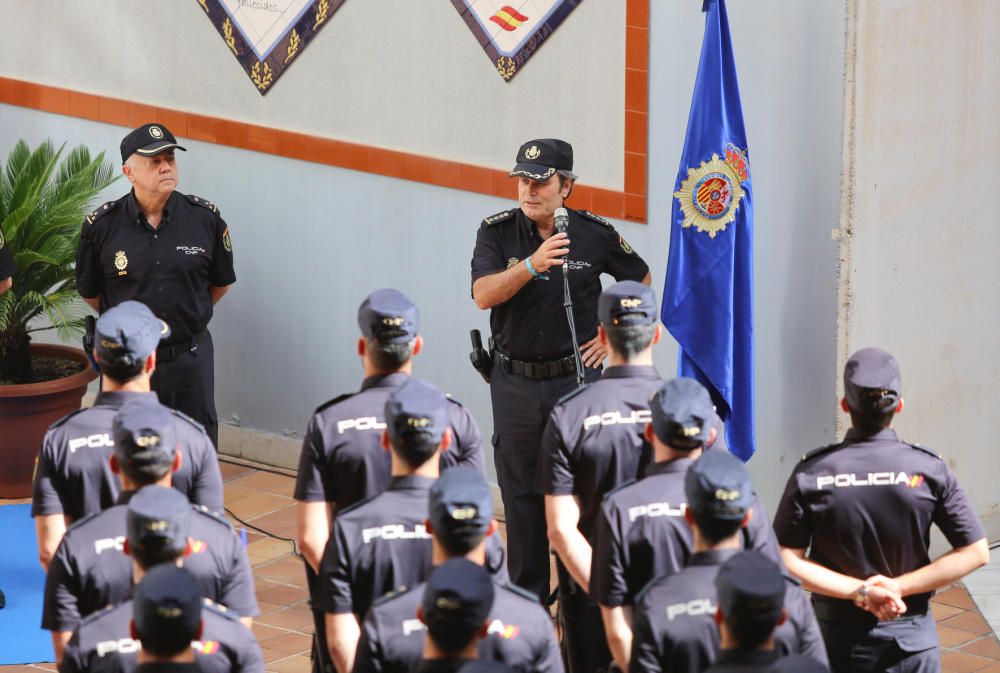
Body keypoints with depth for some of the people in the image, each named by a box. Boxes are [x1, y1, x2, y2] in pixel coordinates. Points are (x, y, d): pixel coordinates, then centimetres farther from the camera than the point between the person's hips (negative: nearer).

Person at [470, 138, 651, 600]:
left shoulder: (594, 233, -4)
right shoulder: (497, 232, -5)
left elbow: (640, 278, 13)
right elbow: (483, 295, -20)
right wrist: (531, 264, -34)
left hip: (576, 377, -1)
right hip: (514, 382, 1)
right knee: (521, 492, 8)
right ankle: (526, 594, 18)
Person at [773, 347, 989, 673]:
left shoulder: (811, 473, -10)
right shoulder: (929, 469, -9)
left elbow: (787, 560, -14)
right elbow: (976, 552, -9)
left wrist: (859, 591, -14)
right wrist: (898, 587, -13)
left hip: (839, 639, 0)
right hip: (912, 639, 0)